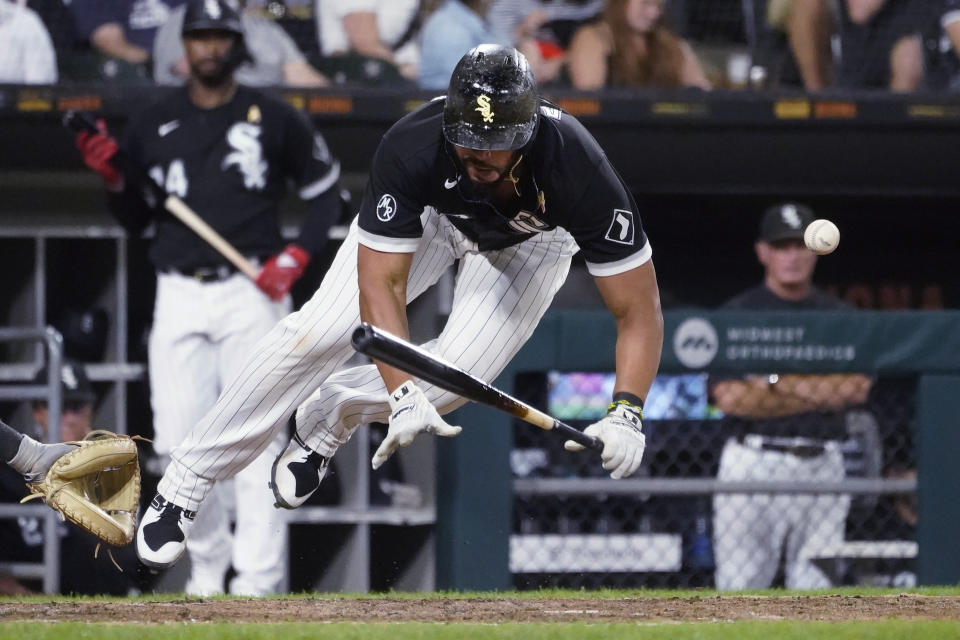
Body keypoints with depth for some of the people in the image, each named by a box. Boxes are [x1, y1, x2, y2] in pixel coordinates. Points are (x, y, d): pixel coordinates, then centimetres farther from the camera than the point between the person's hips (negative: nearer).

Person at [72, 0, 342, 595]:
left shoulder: (274, 118, 3)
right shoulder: (151, 126, 10)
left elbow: (326, 190, 11)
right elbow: (137, 219, 15)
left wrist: (296, 256, -3)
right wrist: (115, 178, -4)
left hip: (252, 294, -3)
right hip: (180, 296, 3)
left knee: (256, 437, -9)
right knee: (181, 442, -1)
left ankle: (258, 582, -11)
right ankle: (208, 564, 13)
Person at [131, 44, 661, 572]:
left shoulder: (578, 167, -42)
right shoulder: (412, 149, -40)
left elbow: (639, 309, -36)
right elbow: (380, 284, -37)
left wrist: (626, 413, -51)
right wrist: (404, 394, -51)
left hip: (527, 241, 0)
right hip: (429, 211, 0)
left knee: (459, 372, -21)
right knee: (317, 333, -16)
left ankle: (328, 416, 11)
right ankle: (186, 481, -3)